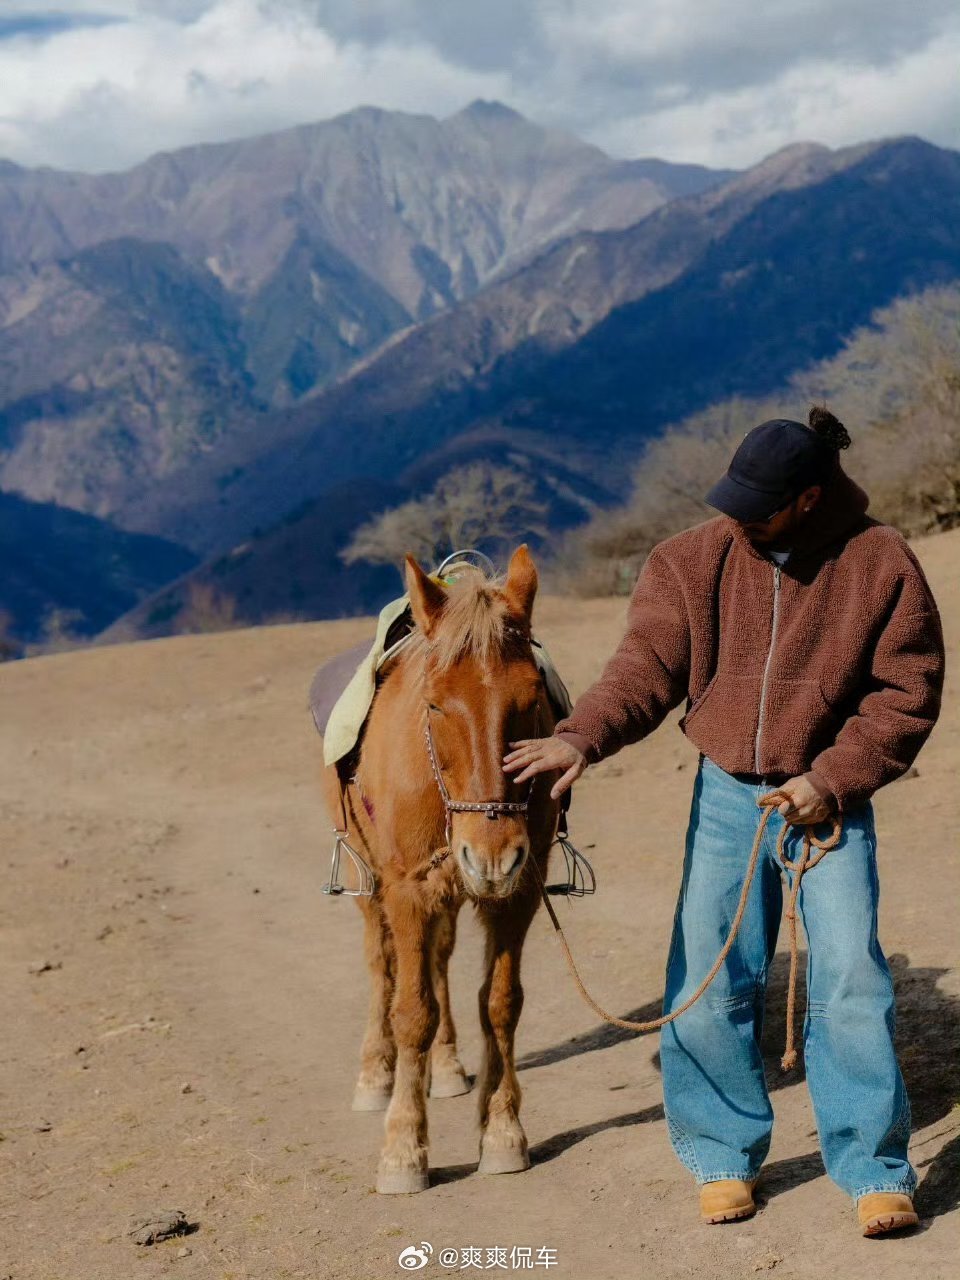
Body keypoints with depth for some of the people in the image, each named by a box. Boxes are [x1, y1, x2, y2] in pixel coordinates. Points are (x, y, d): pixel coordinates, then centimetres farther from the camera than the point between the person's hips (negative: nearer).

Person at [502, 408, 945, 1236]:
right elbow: (647, 668, -6)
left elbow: (907, 695, -5)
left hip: (828, 797, -2)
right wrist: (581, 737, -23)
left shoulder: (881, 563, -8)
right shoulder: (696, 560, -2)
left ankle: (875, 1173, 4)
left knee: (849, 980, -8)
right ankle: (725, 1157, 20)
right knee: (710, 984, 3)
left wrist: (831, 780, -14)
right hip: (727, 794, 3)